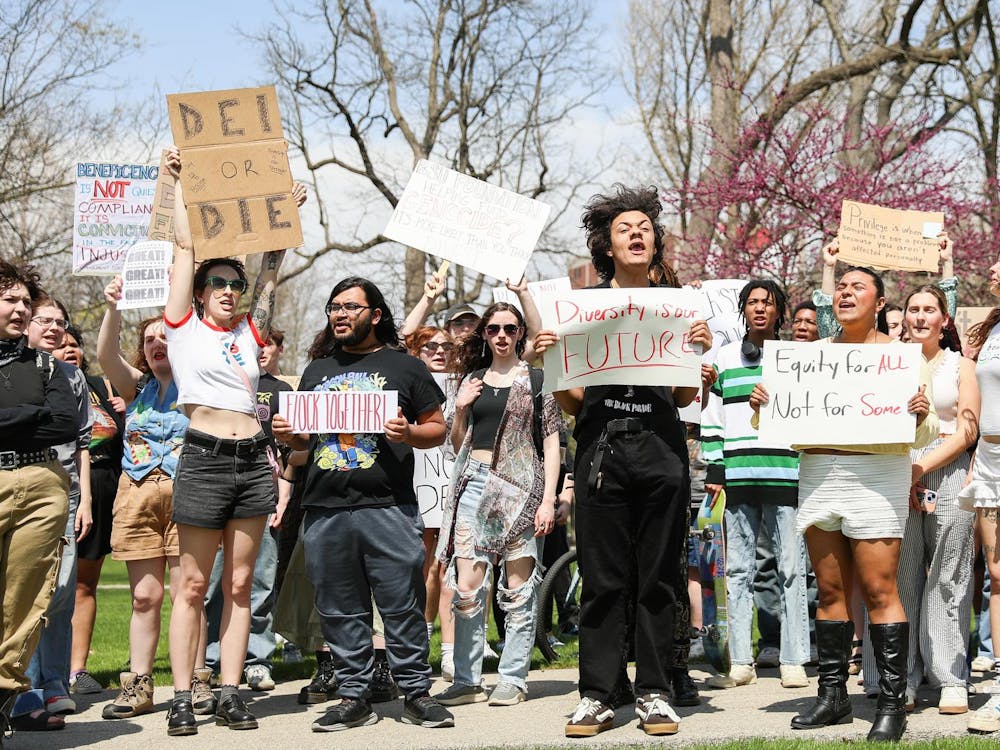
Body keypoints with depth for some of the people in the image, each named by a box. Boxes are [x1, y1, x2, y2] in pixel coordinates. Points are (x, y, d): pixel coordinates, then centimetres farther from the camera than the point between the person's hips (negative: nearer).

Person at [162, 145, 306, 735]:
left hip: (253, 462, 4)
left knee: (240, 584, 5)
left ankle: (232, 695, 7)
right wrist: (180, 182, 6)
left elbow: (272, 269, 17)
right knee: (194, 585, -1)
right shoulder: (184, 326, 5)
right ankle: (182, 697, 2)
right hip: (205, 459, -4)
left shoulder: (250, 331, 15)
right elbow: (186, 245, 4)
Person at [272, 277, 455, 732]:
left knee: (403, 605, -3)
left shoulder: (404, 366, 8)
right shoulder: (316, 370, 20)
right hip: (324, 511, 4)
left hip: (389, 510, -4)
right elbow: (303, 439, 26)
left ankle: (416, 692, 6)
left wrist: (409, 433, -12)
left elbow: (438, 429, 7)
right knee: (340, 610, 6)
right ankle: (353, 697, 13)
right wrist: (287, 435, 4)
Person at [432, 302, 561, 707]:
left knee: (518, 588, -3)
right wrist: (460, 408, 1)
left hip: (520, 485, -3)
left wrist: (548, 498, -7)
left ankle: (513, 679, 3)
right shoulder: (472, 379, 16)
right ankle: (467, 680, 4)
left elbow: (551, 443, 2)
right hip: (474, 484, 3)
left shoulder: (536, 378, 6)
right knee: (467, 586, -2)